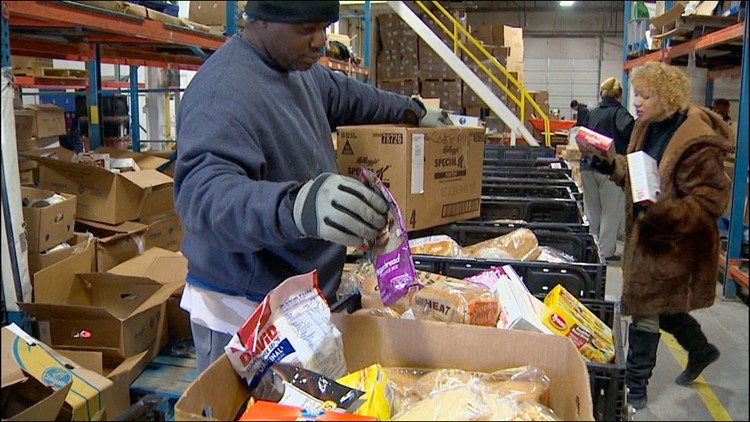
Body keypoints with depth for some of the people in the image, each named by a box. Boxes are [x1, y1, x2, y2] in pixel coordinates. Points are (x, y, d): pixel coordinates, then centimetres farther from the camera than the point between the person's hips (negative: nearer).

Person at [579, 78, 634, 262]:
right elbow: (629, 129, -26)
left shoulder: (592, 113, 11)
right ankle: (606, 252, 8)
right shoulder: (619, 112, -7)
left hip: (588, 166, 6)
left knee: (592, 211, 17)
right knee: (612, 212, 5)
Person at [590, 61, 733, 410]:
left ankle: (635, 389, 18)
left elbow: (710, 202, -24)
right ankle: (701, 350, 48)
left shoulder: (696, 144, -24)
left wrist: (660, 212, -36)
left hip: (674, 245, -9)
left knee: (646, 308, 1)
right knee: (660, 306, 22)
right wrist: (613, 167, -2)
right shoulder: (648, 128, 4)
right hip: (647, 235, 9)